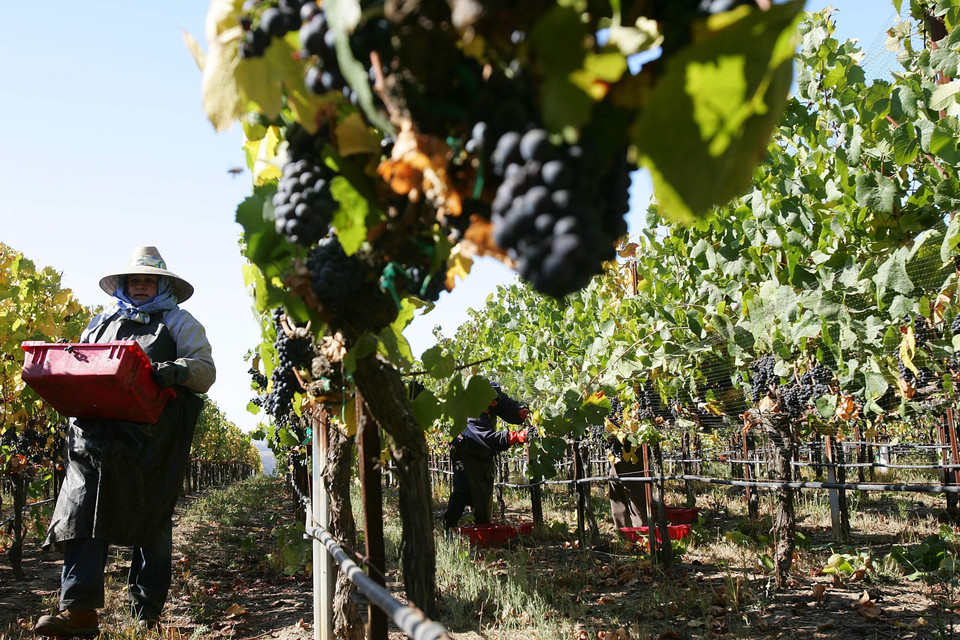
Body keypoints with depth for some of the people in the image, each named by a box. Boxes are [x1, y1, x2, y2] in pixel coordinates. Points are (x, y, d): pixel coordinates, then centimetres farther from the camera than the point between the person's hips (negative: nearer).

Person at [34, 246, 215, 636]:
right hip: (96, 435, 3)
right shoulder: (101, 323, 25)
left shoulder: (178, 323, 12)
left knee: (150, 521, 3)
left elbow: (206, 370, 3)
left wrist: (178, 370, -19)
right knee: (83, 515, -8)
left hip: (150, 439, -3)